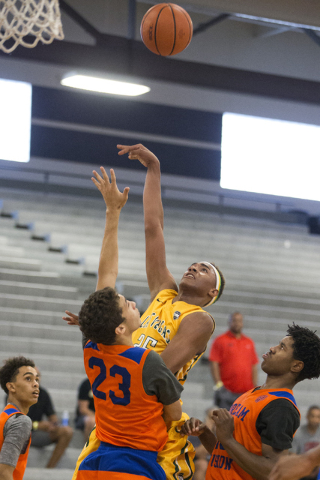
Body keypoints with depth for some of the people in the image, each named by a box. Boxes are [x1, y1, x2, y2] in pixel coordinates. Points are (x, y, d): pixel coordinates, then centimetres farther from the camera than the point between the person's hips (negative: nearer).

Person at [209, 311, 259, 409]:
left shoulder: (249, 342, 18)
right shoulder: (220, 340, 4)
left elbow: (254, 366, 17)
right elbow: (214, 364, -3)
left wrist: (255, 387, 9)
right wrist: (218, 384, -11)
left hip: (246, 391, 4)